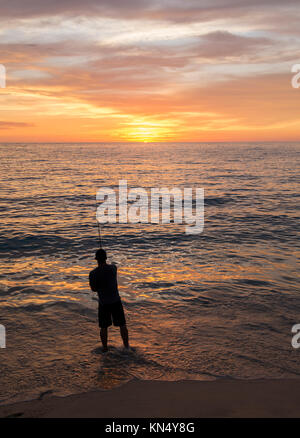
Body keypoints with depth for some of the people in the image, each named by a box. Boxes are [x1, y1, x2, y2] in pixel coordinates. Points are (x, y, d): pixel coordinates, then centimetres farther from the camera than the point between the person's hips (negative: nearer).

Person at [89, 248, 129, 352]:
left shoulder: (93, 273, -16)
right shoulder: (113, 268, -8)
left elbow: (94, 289, -5)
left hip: (103, 303, -2)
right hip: (116, 301, 2)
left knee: (104, 327, 14)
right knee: (122, 325, 14)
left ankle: (105, 348, 23)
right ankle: (126, 346, 24)